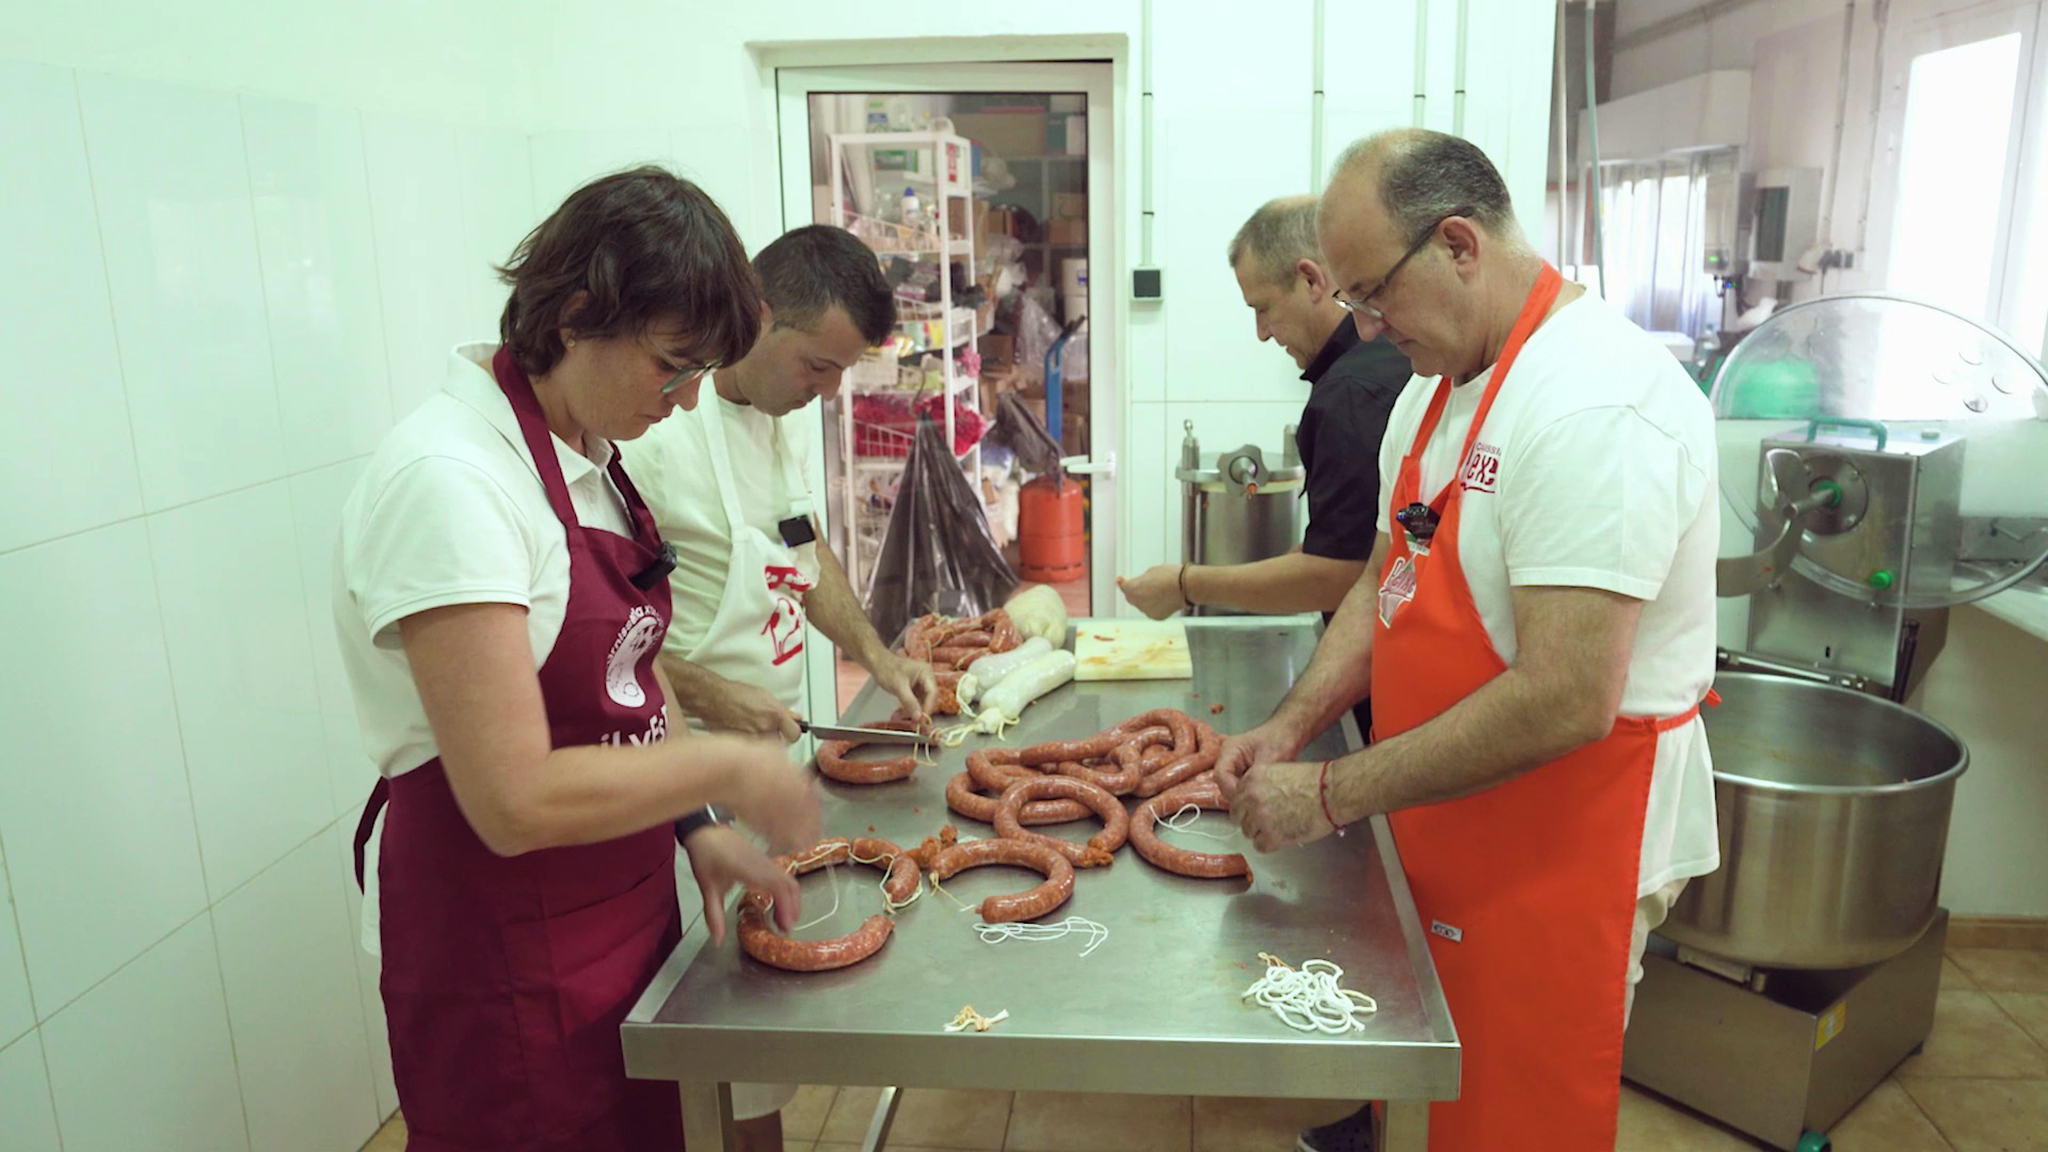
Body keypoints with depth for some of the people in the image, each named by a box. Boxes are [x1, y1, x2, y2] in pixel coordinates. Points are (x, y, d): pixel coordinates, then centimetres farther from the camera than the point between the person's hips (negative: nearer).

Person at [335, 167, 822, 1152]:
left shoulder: (586, 456, 3)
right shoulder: (447, 479, -24)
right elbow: (517, 802, -27)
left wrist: (696, 830, -1)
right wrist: (725, 768, -17)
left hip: (625, 903, 8)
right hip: (503, 949, -8)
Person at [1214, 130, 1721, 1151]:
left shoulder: (1597, 404, -25)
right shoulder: (1435, 387, 7)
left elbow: (1565, 702, -30)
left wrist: (1331, 796, -22)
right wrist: (1292, 726, -1)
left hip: (1559, 854, -8)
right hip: (1453, 838, 8)